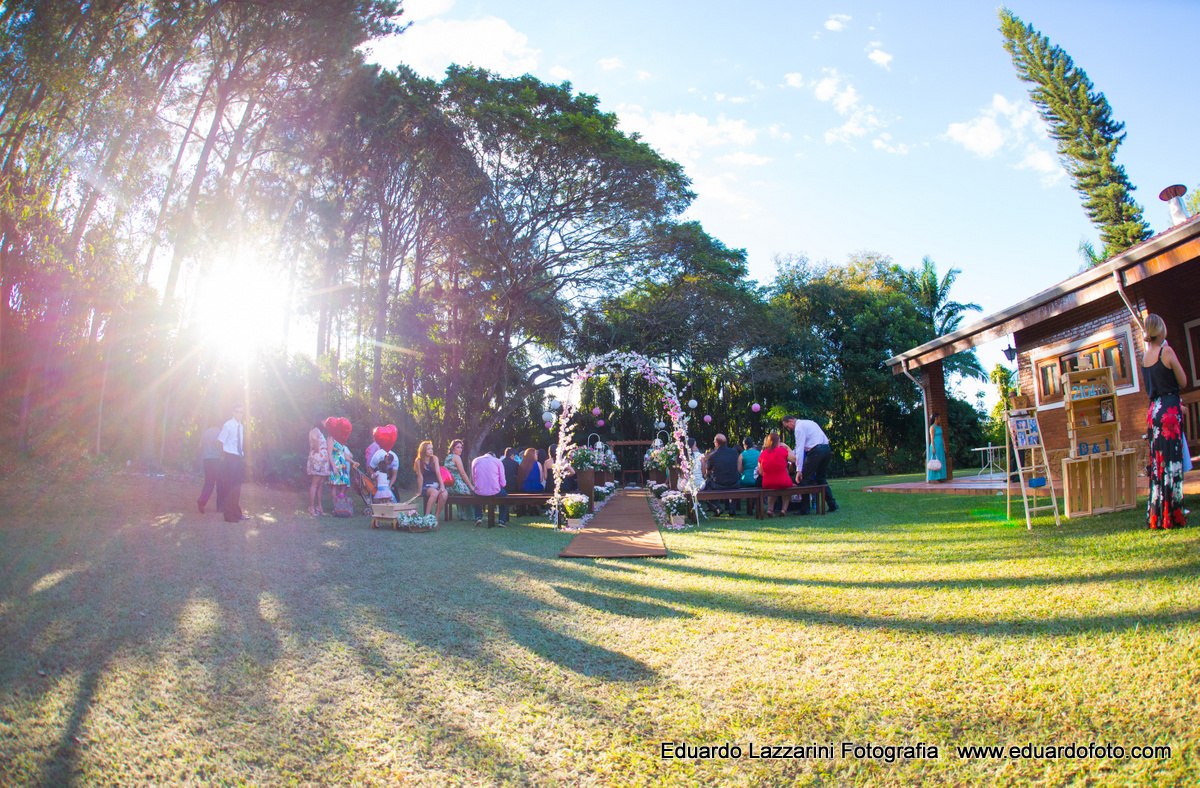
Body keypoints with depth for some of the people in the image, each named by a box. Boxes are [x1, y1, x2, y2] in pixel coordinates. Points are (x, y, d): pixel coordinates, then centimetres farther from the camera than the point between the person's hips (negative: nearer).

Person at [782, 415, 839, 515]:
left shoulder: (799, 427, -4)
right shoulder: (809, 422, 24)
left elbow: (800, 449, -12)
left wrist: (799, 470, -15)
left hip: (816, 451, -9)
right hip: (827, 449, 9)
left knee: (803, 479, -3)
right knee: (820, 478, 21)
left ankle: (804, 509, -4)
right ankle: (832, 505, 14)